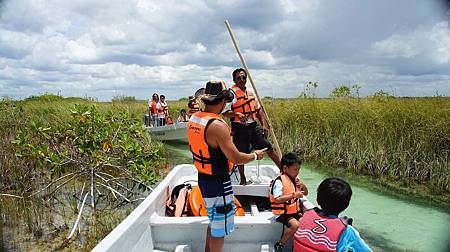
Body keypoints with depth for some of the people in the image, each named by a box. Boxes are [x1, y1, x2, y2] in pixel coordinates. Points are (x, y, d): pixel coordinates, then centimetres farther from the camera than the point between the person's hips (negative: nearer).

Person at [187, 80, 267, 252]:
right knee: (220, 227, 10)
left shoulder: (193, 119, 0)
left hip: (202, 178, 9)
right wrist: (255, 155, -7)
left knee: (214, 220, 28)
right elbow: (236, 159, -24)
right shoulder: (218, 125, -27)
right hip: (218, 183, -9)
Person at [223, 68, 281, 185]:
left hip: (254, 126, 5)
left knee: (268, 147, 6)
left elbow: (258, 109, 17)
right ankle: (243, 179, 23)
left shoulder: (251, 91, 12)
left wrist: (264, 124, 10)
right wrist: (236, 114, -30)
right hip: (239, 128, -5)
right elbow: (225, 112, -14)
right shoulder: (231, 93, -8)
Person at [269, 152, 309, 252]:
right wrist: (294, 195, -30)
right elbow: (278, 199, -27)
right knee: (296, 225, -27)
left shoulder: (296, 179, 7)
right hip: (283, 212, -7)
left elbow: (305, 193, 20)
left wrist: (303, 186, -3)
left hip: (295, 211, 8)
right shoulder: (279, 181, -18)